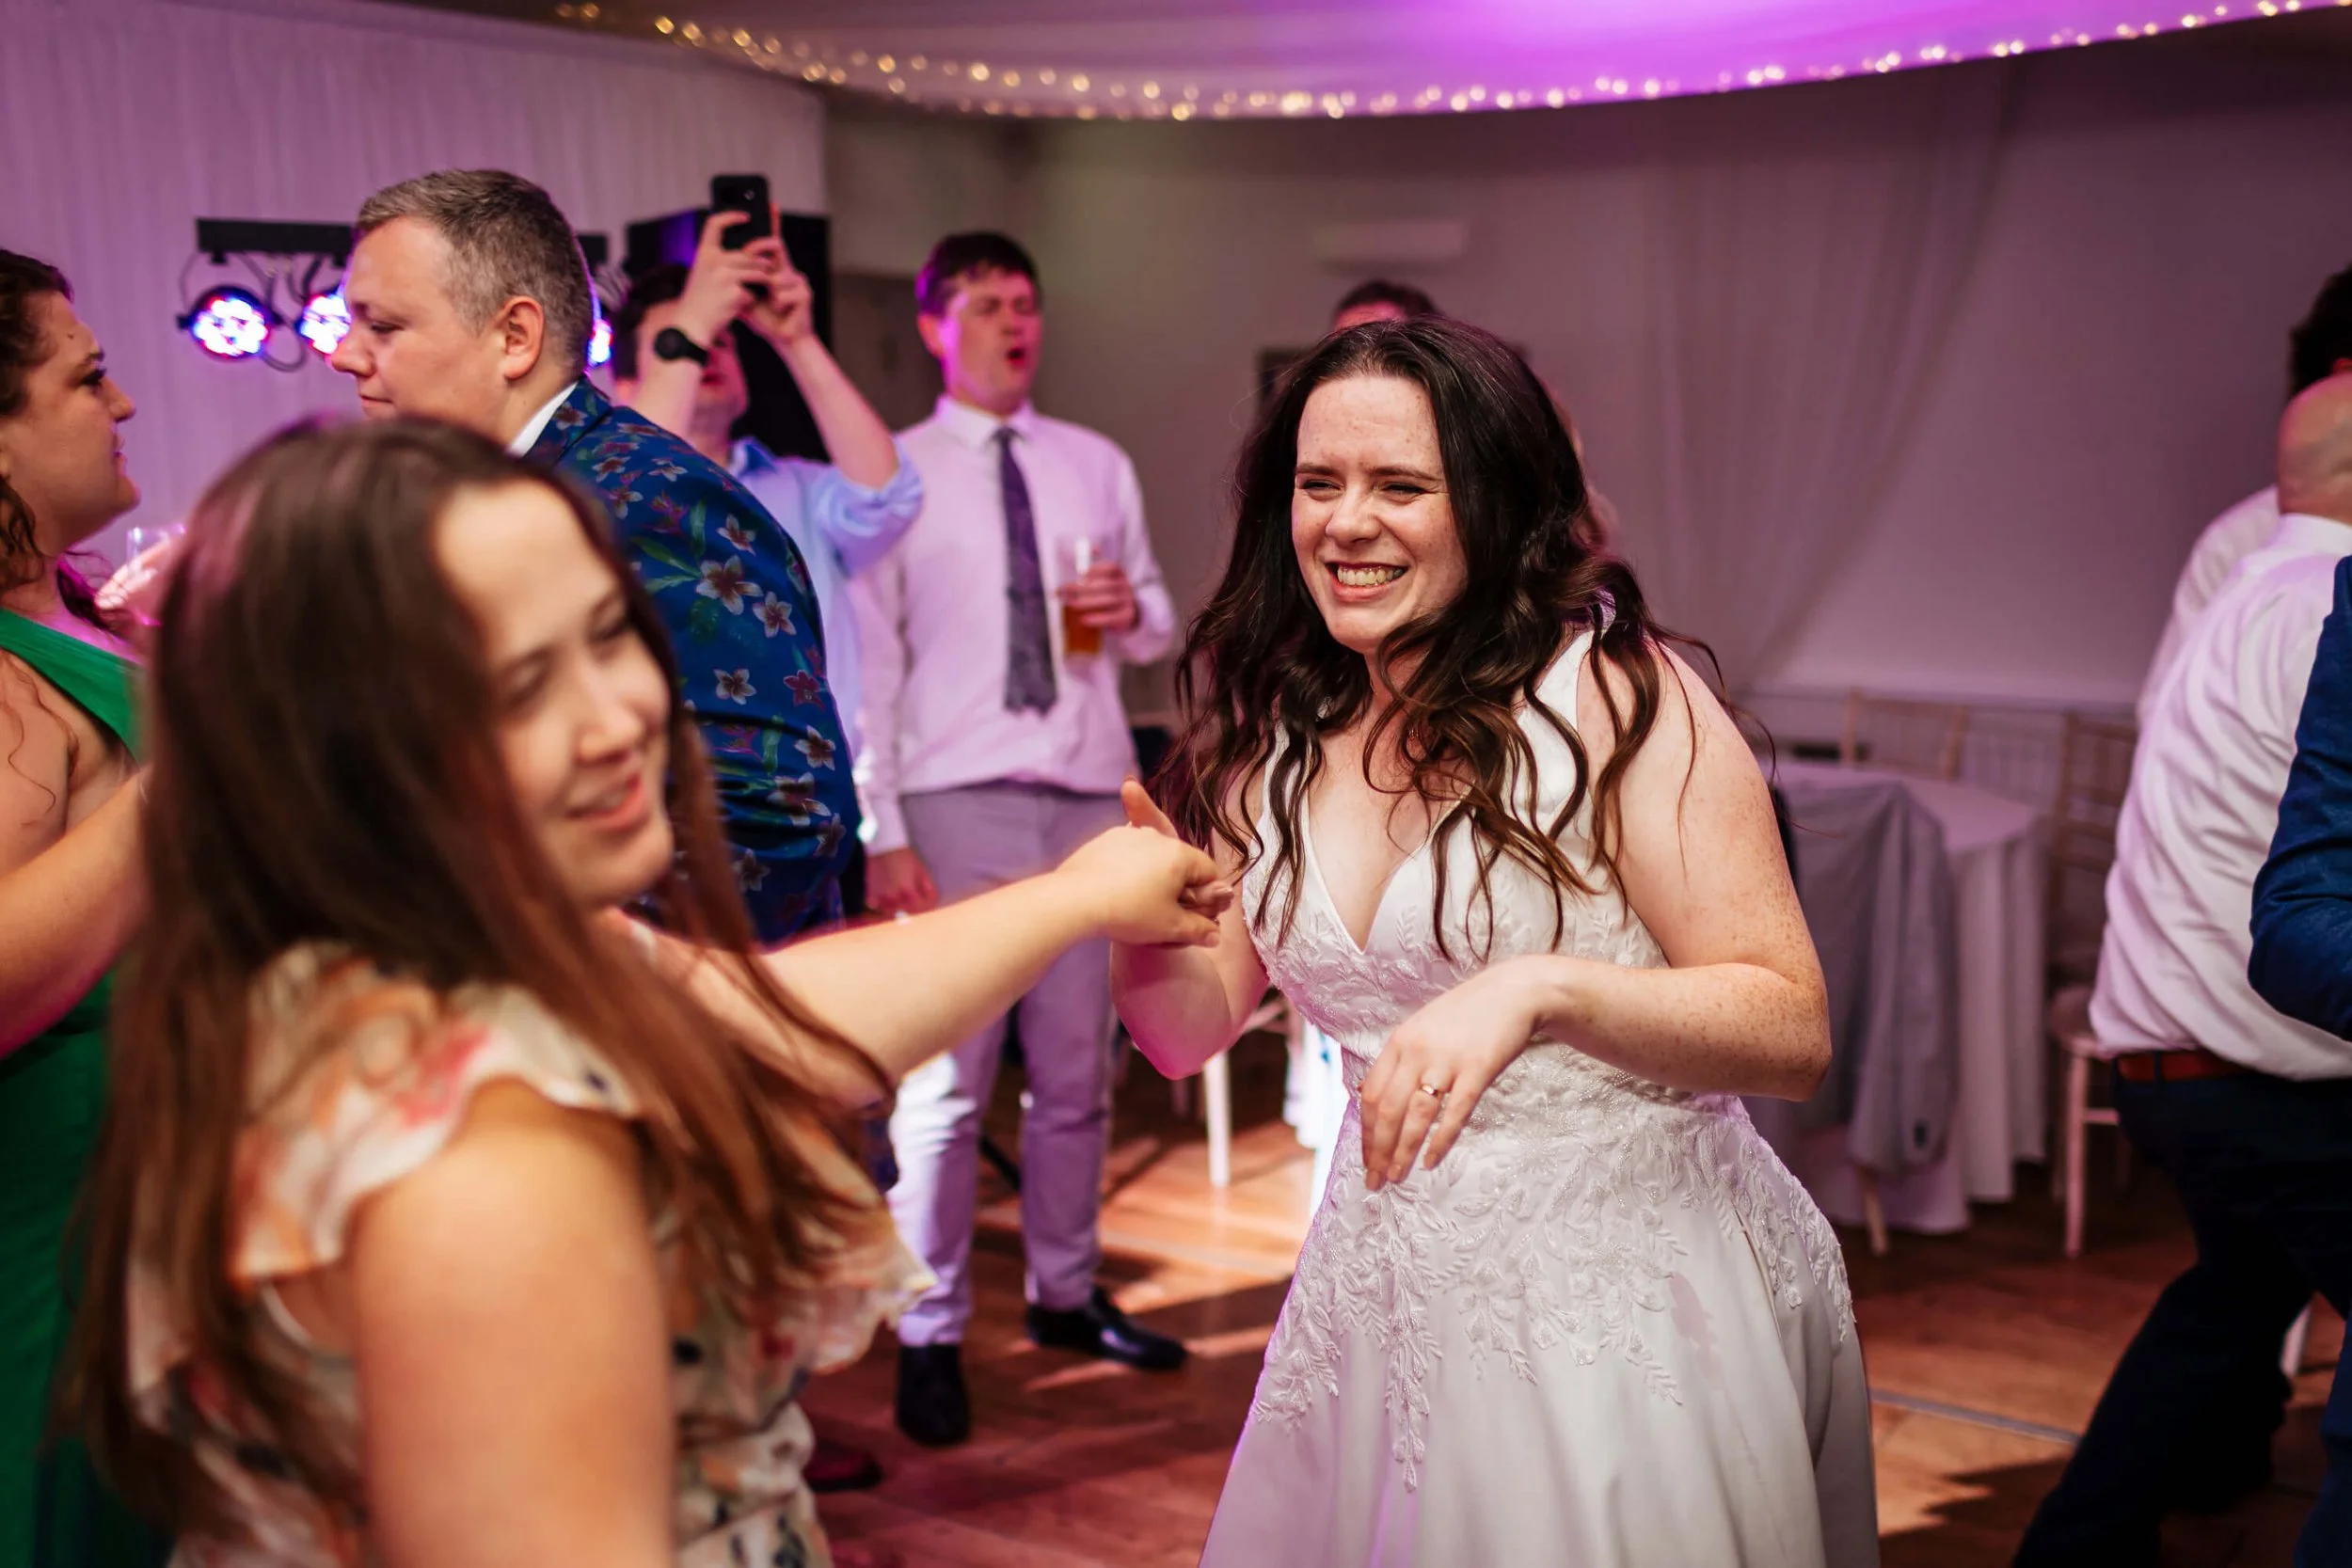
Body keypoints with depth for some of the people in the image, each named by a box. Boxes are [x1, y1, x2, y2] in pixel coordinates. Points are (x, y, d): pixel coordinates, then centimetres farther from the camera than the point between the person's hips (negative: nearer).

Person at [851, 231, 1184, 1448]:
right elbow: (866, 669, -4)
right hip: (957, 803, -4)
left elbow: (1157, 626, 18)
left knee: (1076, 1072, 12)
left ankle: (1066, 1293, 29)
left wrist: (1132, 611, -7)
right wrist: (882, 835, -11)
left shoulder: (1097, 466, 12)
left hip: (1087, 799, 4)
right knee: (946, 1082, -4)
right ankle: (930, 1337, 9)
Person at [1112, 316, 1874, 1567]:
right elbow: (1194, 1027, 5)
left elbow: (1793, 1030, -17)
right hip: (1387, 1299, 5)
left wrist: (1540, 989, -32)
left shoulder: (1615, 696, -13)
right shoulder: (1276, 734, 3)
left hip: (1627, 1295, -5)